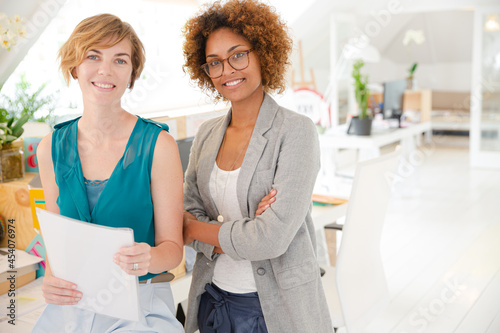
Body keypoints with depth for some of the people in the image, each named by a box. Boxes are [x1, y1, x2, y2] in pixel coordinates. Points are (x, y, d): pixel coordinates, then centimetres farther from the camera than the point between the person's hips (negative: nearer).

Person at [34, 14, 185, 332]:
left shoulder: (158, 145, -9)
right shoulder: (51, 149, 2)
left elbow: (172, 246, -6)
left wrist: (147, 259, -27)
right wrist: (51, 277, -9)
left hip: (141, 307, -3)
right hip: (71, 305, 3)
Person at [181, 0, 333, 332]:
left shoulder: (296, 131, -16)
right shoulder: (207, 134, 2)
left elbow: (272, 239, -23)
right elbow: (186, 219, -2)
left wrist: (196, 228, -9)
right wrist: (244, 231, -20)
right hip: (211, 300, 5)